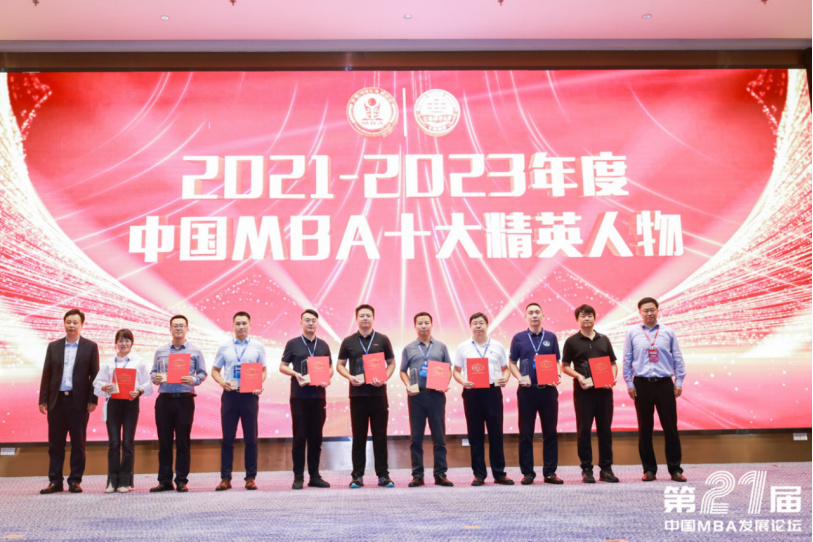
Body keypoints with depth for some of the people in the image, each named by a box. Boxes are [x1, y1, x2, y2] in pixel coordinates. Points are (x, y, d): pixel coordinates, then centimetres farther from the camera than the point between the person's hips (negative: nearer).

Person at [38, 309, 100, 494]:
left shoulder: (90, 347, 3)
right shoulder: (53, 346, 11)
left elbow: (94, 375, 0)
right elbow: (46, 374, 9)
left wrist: (93, 400, -7)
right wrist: (43, 400, 2)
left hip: (78, 401, -2)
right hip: (56, 400, 2)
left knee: (78, 443, 2)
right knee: (55, 443, 6)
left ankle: (75, 481, 9)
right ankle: (55, 481, 13)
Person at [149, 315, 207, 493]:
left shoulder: (195, 351, 7)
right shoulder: (160, 351, 13)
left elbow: (202, 373, 4)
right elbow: (153, 371, 15)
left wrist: (193, 380, -15)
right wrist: (155, 378, -7)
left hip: (185, 399, -2)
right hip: (164, 399, 2)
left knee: (183, 441, 0)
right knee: (164, 441, 4)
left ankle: (181, 481, 6)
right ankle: (164, 481, 11)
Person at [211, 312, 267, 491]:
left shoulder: (258, 346, 6)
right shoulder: (224, 347, 8)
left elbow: (263, 370, 9)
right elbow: (215, 370, 13)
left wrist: (259, 385, -9)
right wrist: (221, 382, -7)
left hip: (249, 395, -1)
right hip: (230, 394, 1)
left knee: (251, 438, 3)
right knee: (228, 438, 2)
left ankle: (250, 478, 10)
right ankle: (225, 478, 8)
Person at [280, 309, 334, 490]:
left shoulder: (323, 346, 12)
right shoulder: (293, 344, 4)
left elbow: (330, 368, 15)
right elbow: (282, 366, 4)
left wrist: (327, 378, -6)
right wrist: (295, 374, -14)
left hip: (319, 395, 3)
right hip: (299, 396, -3)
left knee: (316, 437, 6)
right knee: (299, 436, -1)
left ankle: (314, 476, 13)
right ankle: (298, 477, 5)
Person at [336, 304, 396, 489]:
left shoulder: (382, 340, 6)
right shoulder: (348, 341, 6)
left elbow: (391, 363, 9)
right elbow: (340, 365, 11)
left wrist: (384, 379, -9)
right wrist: (350, 377, -9)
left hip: (378, 393, 0)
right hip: (357, 394, 0)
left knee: (380, 435, 3)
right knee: (359, 436, 4)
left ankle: (383, 475, 10)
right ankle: (357, 475, 10)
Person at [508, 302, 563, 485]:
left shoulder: (551, 337, 9)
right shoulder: (518, 338, 6)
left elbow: (557, 362, 11)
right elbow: (512, 364, 7)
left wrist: (557, 376, -9)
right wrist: (520, 378, -11)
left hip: (548, 390, 1)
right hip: (527, 390, -1)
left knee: (550, 432, 3)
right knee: (526, 433, 2)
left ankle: (550, 472, 10)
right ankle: (527, 473, 9)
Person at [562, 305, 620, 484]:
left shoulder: (604, 340, 12)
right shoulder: (572, 341, 3)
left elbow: (613, 364, 15)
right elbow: (565, 367, 3)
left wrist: (612, 378, -5)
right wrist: (578, 376, -14)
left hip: (604, 390, 3)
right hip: (583, 391, -3)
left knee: (605, 429, 5)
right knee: (584, 430, 0)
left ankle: (606, 469, 12)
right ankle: (586, 469, 7)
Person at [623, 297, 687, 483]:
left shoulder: (668, 332, 7)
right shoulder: (632, 333, 5)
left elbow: (678, 359, 8)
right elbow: (627, 361, 6)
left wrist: (679, 382, 2)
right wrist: (629, 384, 1)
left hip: (665, 384, 0)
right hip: (642, 384, 0)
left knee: (670, 427, 1)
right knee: (644, 429, 5)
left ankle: (675, 469, 9)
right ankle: (649, 469, 14)